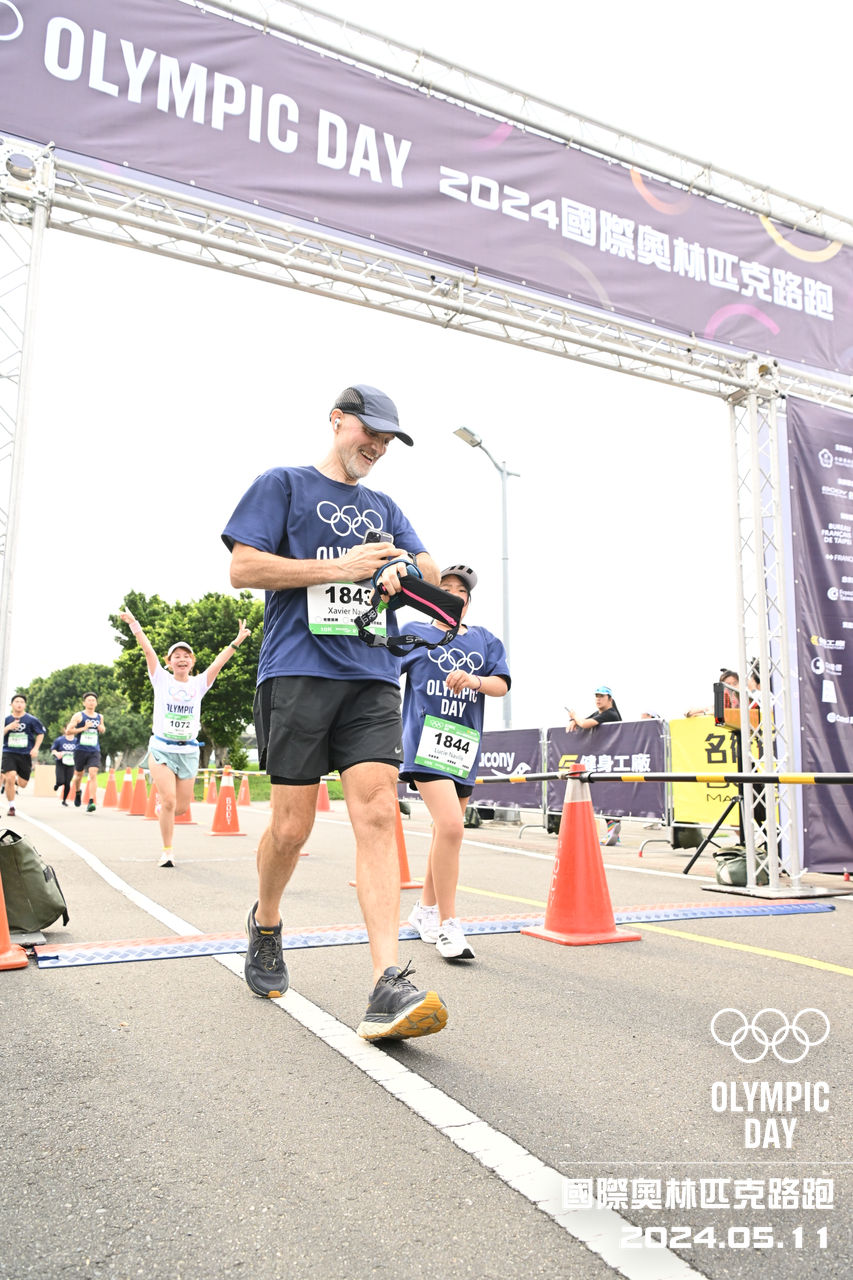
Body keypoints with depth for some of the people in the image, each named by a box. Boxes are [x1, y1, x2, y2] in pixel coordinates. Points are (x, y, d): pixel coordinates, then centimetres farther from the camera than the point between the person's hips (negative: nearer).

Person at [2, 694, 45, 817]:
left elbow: (41, 733, 6)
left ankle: (13, 782, 44)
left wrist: (35, 748, -5)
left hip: (26, 754, 0)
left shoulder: (31, 719, -2)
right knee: (10, 777, -20)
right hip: (9, 753, 0)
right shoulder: (6, 719, 4)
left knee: (22, 784, 4)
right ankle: (11, 807, -4)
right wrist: (8, 727, -16)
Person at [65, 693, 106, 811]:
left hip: (94, 751, 1)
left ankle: (91, 802, -19)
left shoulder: (100, 717, 11)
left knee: (93, 774, -15)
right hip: (80, 750, -1)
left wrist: (102, 728, 5)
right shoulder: (78, 716, -1)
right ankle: (77, 792, 45)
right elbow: (68, 731, -7)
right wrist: (83, 728, -17)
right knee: (78, 774, 13)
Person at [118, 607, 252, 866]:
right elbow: (148, 650, -6)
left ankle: (161, 809, 42)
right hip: (161, 749, -2)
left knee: (181, 807, 6)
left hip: (188, 752, 3)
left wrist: (237, 641, -12)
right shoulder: (162, 680, 3)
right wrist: (133, 624, -14)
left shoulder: (198, 684, 7)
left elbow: (219, 661, -3)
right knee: (169, 802, -14)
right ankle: (167, 851, 3)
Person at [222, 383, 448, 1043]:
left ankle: (389, 985, -17)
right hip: (298, 672, -3)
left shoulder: (383, 507, 25)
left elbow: (432, 570, 19)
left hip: (372, 678, 4)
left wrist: (406, 567, -5)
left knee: (377, 814, -12)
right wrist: (340, 568, -8)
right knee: (291, 826, -2)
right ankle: (265, 923, 30)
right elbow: (243, 568, -1)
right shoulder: (283, 484, 10)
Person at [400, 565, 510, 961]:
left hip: (465, 743, 5)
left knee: (446, 829, 14)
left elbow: (502, 685, 3)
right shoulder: (415, 633, 9)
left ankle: (426, 910, 33)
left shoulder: (485, 640, 15)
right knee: (450, 825, -21)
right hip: (426, 739, -5)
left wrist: (475, 680, -16)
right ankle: (447, 927, -12)